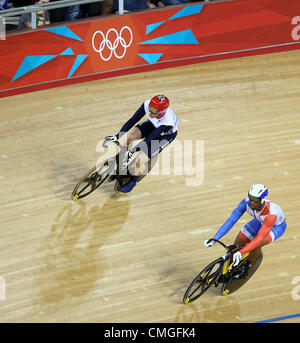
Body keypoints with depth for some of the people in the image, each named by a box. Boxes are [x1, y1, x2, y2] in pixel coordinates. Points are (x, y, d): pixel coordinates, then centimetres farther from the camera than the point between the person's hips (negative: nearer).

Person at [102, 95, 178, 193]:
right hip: (152, 124, 5)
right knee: (128, 136, -19)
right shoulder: (147, 104, -32)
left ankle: (133, 181, 16)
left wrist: (132, 151, -39)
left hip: (166, 133, -5)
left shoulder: (167, 122, -42)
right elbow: (133, 120, -22)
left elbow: (149, 140, -36)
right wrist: (117, 136, -25)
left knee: (141, 159, -16)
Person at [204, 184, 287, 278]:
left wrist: (241, 252, -53)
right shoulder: (246, 202, -31)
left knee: (256, 245, -29)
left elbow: (260, 237, -45)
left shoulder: (271, 213, -44)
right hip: (260, 221, 5)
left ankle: (246, 266, 1)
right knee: (238, 242, -5)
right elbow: (231, 220, -30)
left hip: (276, 225, -5)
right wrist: (215, 238, -38)